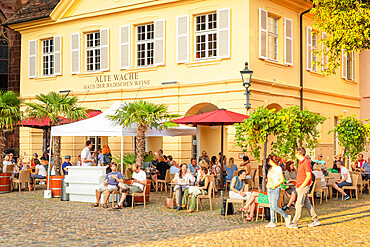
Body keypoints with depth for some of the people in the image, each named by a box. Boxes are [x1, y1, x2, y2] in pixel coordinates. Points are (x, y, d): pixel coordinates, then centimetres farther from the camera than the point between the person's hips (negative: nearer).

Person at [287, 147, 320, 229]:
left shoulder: (306, 162, -15)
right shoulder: (300, 162, 15)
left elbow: (308, 176, -19)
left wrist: (302, 186, -17)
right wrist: (297, 185, 16)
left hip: (304, 187, -10)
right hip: (299, 187, 10)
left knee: (299, 205, -8)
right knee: (307, 204, 12)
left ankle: (295, 223, -6)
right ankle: (315, 220, 18)